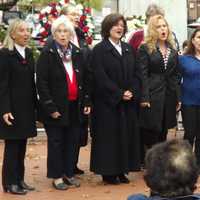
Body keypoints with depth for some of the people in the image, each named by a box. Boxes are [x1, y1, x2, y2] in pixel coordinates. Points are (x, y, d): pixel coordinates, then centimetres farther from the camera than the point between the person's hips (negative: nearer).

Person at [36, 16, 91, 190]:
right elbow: (41, 82, -11)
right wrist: (50, 107, -15)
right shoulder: (47, 54, -7)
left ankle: (69, 173, 23)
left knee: (73, 141, 10)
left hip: (75, 106, 5)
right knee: (56, 142, 4)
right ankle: (57, 176, 14)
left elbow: (84, 80, 13)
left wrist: (86, 101, 6)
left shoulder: (77, 53, 8)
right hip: (57, 107, -4)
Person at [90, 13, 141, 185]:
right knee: (108, 137, -1)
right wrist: (119, 93, -16)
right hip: (107, 102, -6)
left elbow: (135, 74, 10)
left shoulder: (128, 49, 13)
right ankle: (108, 172, 6)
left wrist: (132, 92, -8)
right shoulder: (100, 49, -5)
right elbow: (100, 76, -13)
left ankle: (122, 170, 15)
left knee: (126, 135, 7)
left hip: (128, 102, 6)